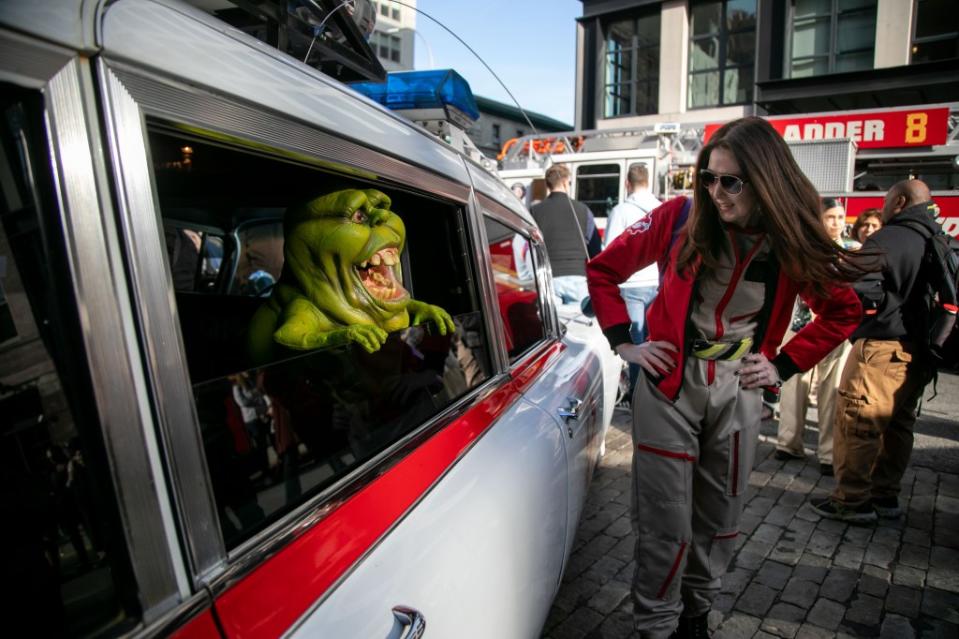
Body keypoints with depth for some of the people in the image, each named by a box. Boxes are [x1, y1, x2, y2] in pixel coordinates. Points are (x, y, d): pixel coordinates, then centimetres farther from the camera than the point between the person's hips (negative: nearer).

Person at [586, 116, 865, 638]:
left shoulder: (792, 241, -4)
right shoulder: (681, 218, -9)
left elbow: (844, 312, 11)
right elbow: (603, 269, 0)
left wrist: (784, 365, 1)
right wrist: (623, 343, -5)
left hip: (739, 396, 3)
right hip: (668, 387, -2)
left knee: (719, 519, 16)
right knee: (665, 525, 3)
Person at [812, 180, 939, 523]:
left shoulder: (886, 239, -12)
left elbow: (860, 290, -22)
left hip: (883, 346, -9)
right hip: (919, 351, 9)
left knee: (857, 423, -2)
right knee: (897, 424, 14)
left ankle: (852, 500, 4)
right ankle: (886, 495, 24)